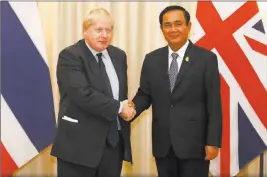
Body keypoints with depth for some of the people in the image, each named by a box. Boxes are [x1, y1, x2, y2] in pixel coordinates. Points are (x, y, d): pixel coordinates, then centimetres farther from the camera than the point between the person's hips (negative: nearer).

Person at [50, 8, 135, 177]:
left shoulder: (119, 55, 12)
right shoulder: (70, 56, -11)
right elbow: (83, 94, -22)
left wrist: (126, 108, -3)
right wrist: (118, 108, -16)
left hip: (115, 141, 6)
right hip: (80, 143, -6)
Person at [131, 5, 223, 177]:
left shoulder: (207, 59, -5)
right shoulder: (151, 59, 6)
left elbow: (214, 104, -7)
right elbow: (144, 94, 9)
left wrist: (213, 142, -10)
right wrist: (133, 107, -13)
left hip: (194, 142, -3)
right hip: (162, 143, 4)